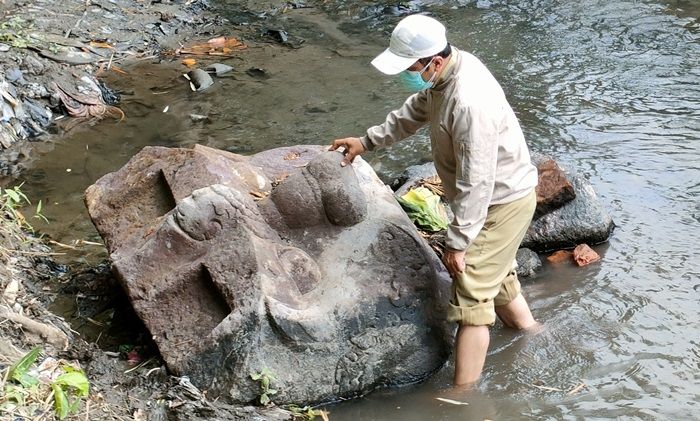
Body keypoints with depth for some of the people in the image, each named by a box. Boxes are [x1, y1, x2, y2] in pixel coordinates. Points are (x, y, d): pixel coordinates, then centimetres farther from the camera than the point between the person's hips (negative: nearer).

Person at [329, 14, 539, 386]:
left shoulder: (470, 103, -35)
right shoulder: (449, 71, -4)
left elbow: (475, 183, -32)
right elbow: (414, 112, 17)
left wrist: (457, 243, -25)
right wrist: (368, 140, 15)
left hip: (502, 203, -10)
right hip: (494, 197, 10)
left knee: (471, 299, -5)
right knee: (498, 280, 26)